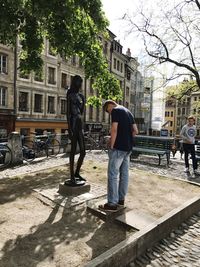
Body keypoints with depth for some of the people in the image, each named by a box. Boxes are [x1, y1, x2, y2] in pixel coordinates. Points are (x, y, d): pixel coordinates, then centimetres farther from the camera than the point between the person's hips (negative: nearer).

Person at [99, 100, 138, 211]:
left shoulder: (115, 110, -7)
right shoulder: (128, 111, 18)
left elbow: (114, 129, -18)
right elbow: (135, 131, 16)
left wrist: (111, 145, -12)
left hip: (118, 147, -9)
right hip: (128, 148, 9)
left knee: (113, 174, -4)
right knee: (124, 173, 12)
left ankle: (112, 203, 1)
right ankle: (121, 199, 23)